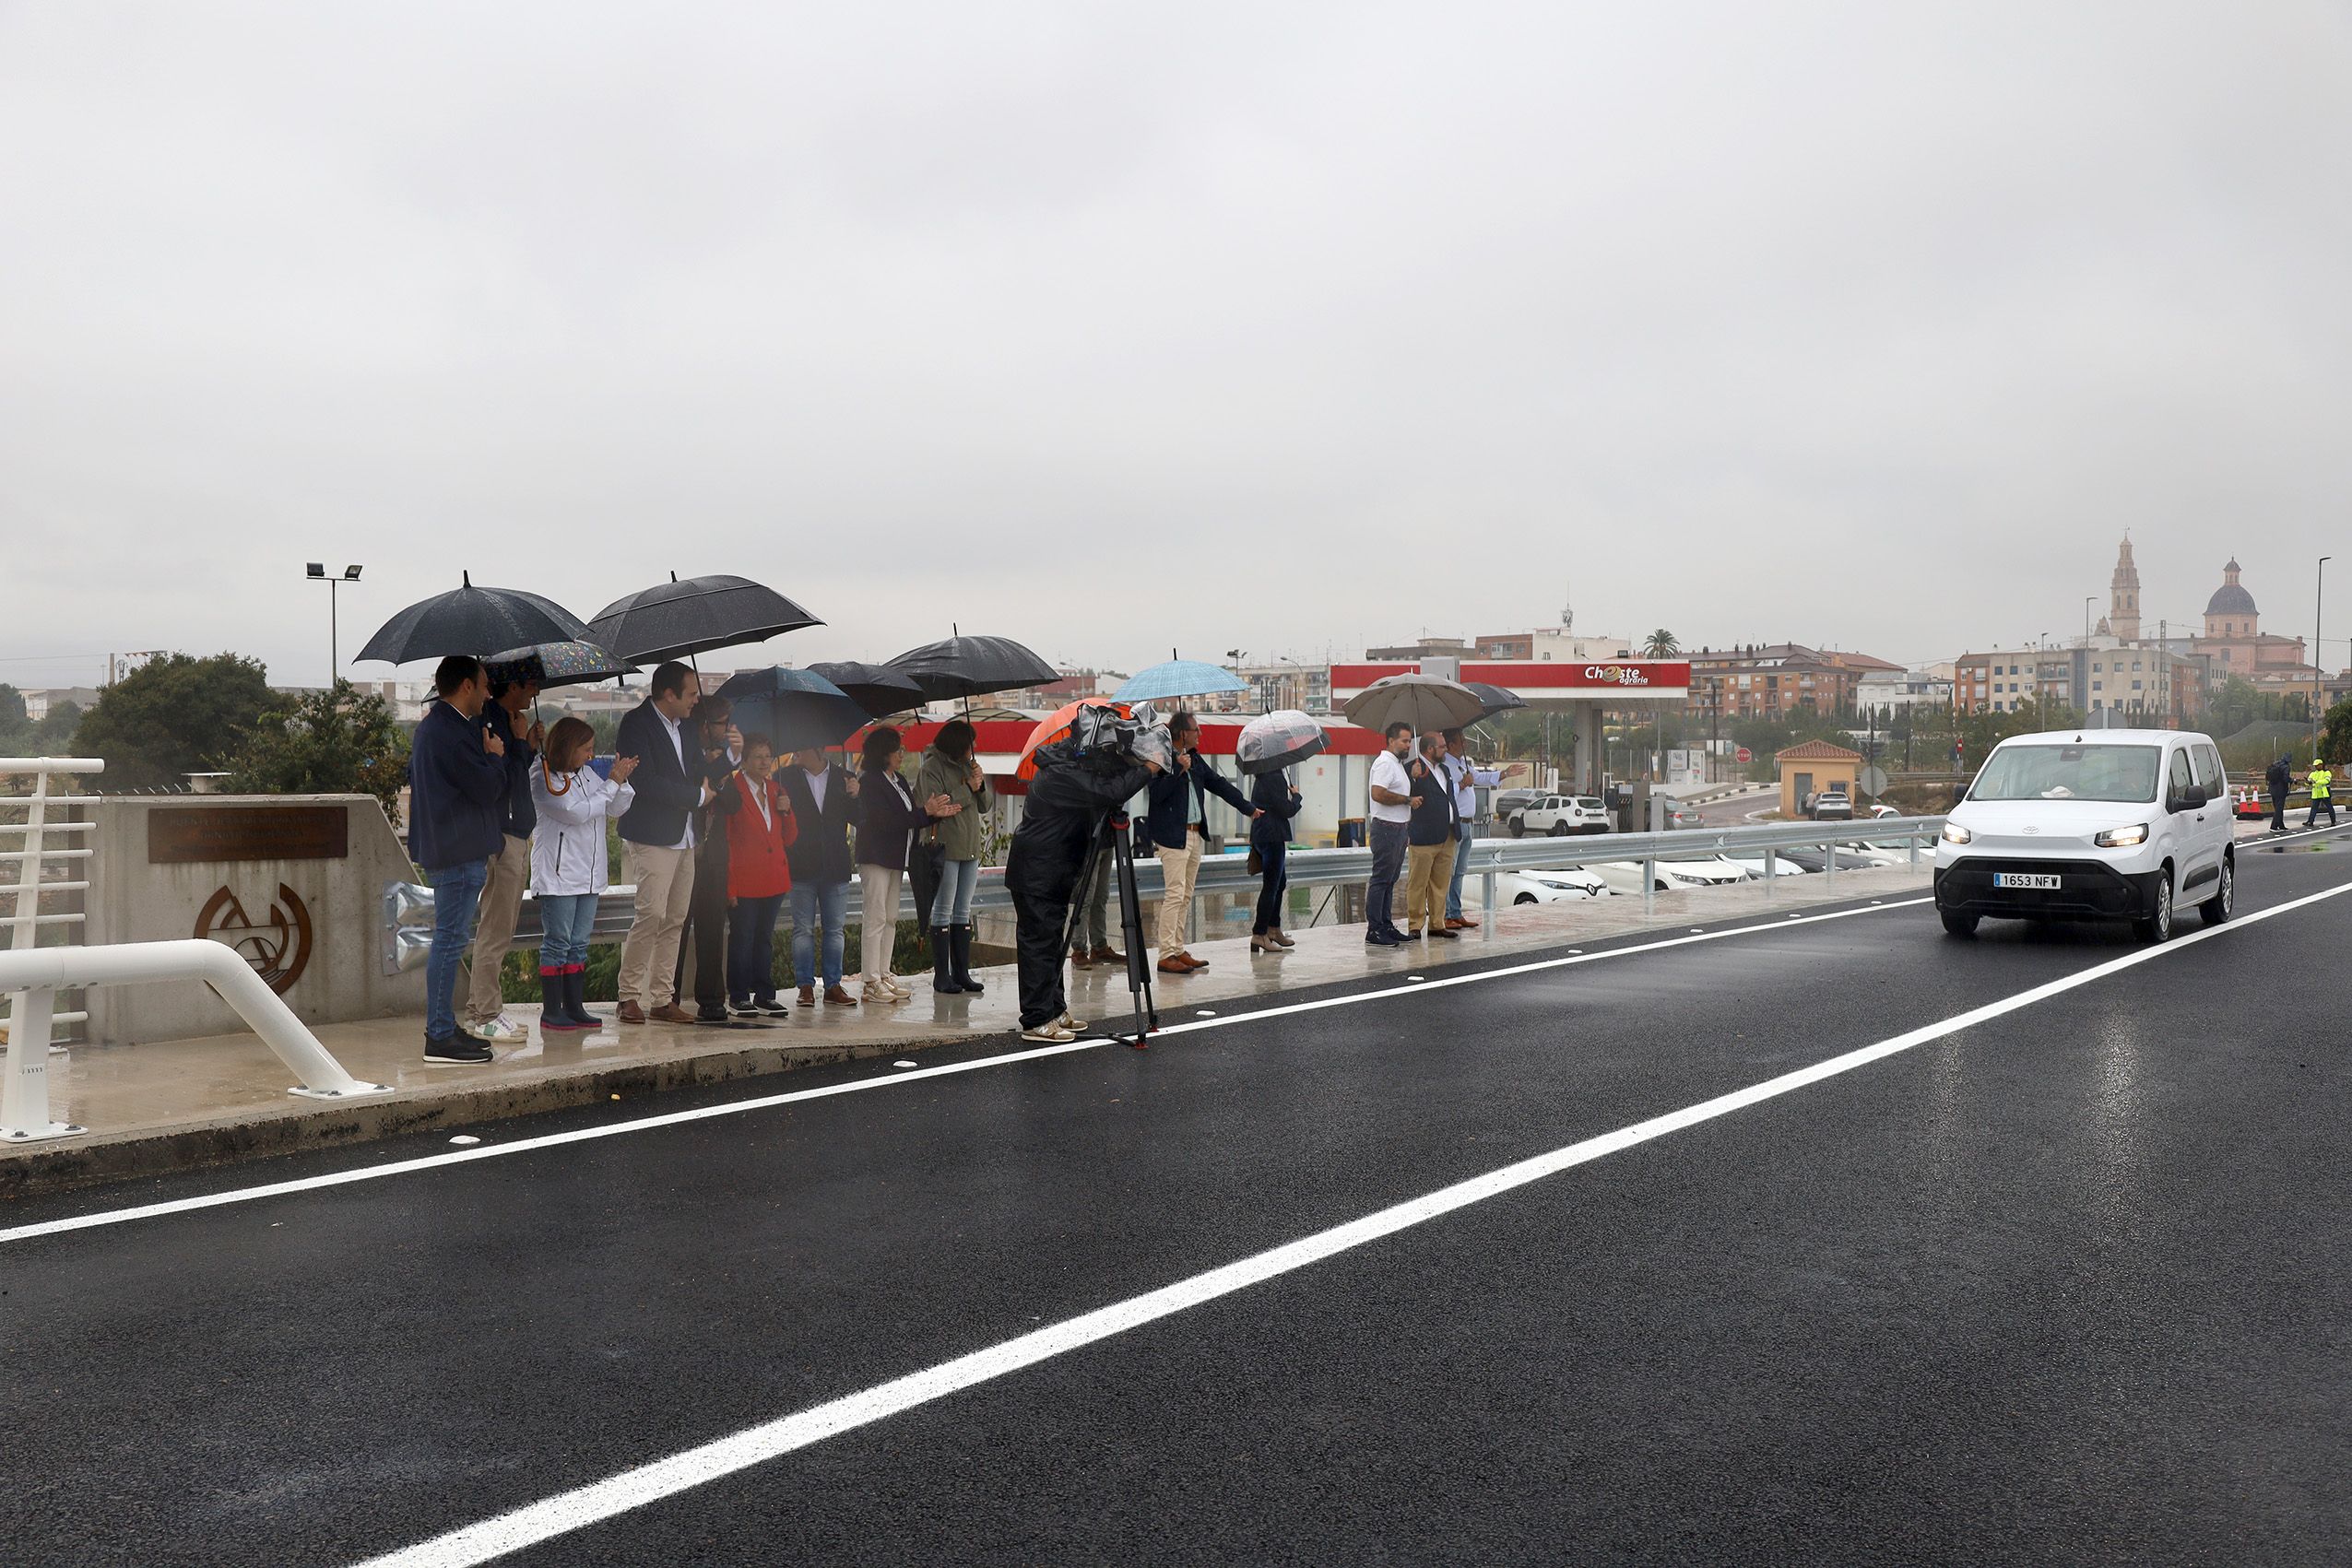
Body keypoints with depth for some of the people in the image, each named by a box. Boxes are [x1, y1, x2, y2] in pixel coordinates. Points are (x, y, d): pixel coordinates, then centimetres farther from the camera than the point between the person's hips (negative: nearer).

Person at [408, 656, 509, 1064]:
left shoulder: (434, 726, 17)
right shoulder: (450, 732, -18)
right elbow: (487, 787, -19)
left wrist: (488, 758, 15)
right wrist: (496, 756, -1)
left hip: (449, 849, 11)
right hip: (459, 853, -11)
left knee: (450, 939, 15)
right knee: (451, 940, -8)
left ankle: (444, 1029, 21)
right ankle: (440, 1038, -6)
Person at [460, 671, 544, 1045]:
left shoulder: (510, 720, 17)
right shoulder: (490, 719, -12)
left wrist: (530, 746, 11)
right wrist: (521, 741, -14)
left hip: (518, 835, 10)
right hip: (502, 835, -10)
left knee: (497, 932, 14)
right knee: (495, 933, -6)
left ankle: (478, 1010, 21)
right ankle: (485, 1017, -1)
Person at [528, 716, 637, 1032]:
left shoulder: (587, 773, 11)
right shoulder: (543, 778, -10)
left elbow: (616, 808, 16)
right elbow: (578, 812, -17)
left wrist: (622, 780, -2)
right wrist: (612, 782, -13)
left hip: (589, 875, 7)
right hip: (558, 875, -7)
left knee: (578, 944, 10)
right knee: (557, 943, -3)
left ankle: (574, 1008, 15)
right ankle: (550, 1012, 2)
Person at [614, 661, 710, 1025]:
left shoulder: (681, 727, 17)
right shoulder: (637, 723, -8)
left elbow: (692, 773, 24)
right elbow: (646, 781, -18)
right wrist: (698, 795, -11)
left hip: (684, 838, 8)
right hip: (653, 837, -8)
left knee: (675, 920, 6)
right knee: (652, 914, -14)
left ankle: (662, 999, 11)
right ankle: (629, 996, -4)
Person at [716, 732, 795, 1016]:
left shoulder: (775, 791, 13)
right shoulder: (733, 790, -7)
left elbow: (789, 838, 16)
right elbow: (724, 840, -8)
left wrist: (787, 812, -3)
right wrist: (729, 885, -13)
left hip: (773, 880, 6)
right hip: (744, 882, -6)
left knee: (765, 938, 11)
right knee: (742, 939, -1)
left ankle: (765, 995, 17)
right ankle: (739, 998, 6)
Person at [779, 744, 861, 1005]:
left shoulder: (843, 778, 7)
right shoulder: (788, 777, 2)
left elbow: (857, 819, 8)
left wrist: (854, 797, -9)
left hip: (835, 866, 2)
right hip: (802, 866, -2)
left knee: (834, 929, 6)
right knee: (803, 929, 1)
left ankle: (833, 986, 12)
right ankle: (806, 986, 7)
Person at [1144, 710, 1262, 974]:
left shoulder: (1194, 759, 15)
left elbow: (1219, 784, 23)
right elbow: (1156, 793, -22)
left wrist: (1248, 808, 27)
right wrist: (1179, 770, -25)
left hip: (1195, 835, 9)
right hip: (1173, 836, -9)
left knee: (1186, 896, 10)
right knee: (1175, 894, -12)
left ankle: (1178, 950, 16)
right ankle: (1166, 955, -10)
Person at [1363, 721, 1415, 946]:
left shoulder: (1397, 764, 20)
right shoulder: (1385, 763, -14)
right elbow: (1378, 794, -26)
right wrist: (1407, 799, -18)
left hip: (1398, 828, 10)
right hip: (1386, 828, -10)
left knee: (1390, 881, 13)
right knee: (1380, 880, -8)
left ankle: (1386, 925, 19)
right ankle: (1374, 930, -6)